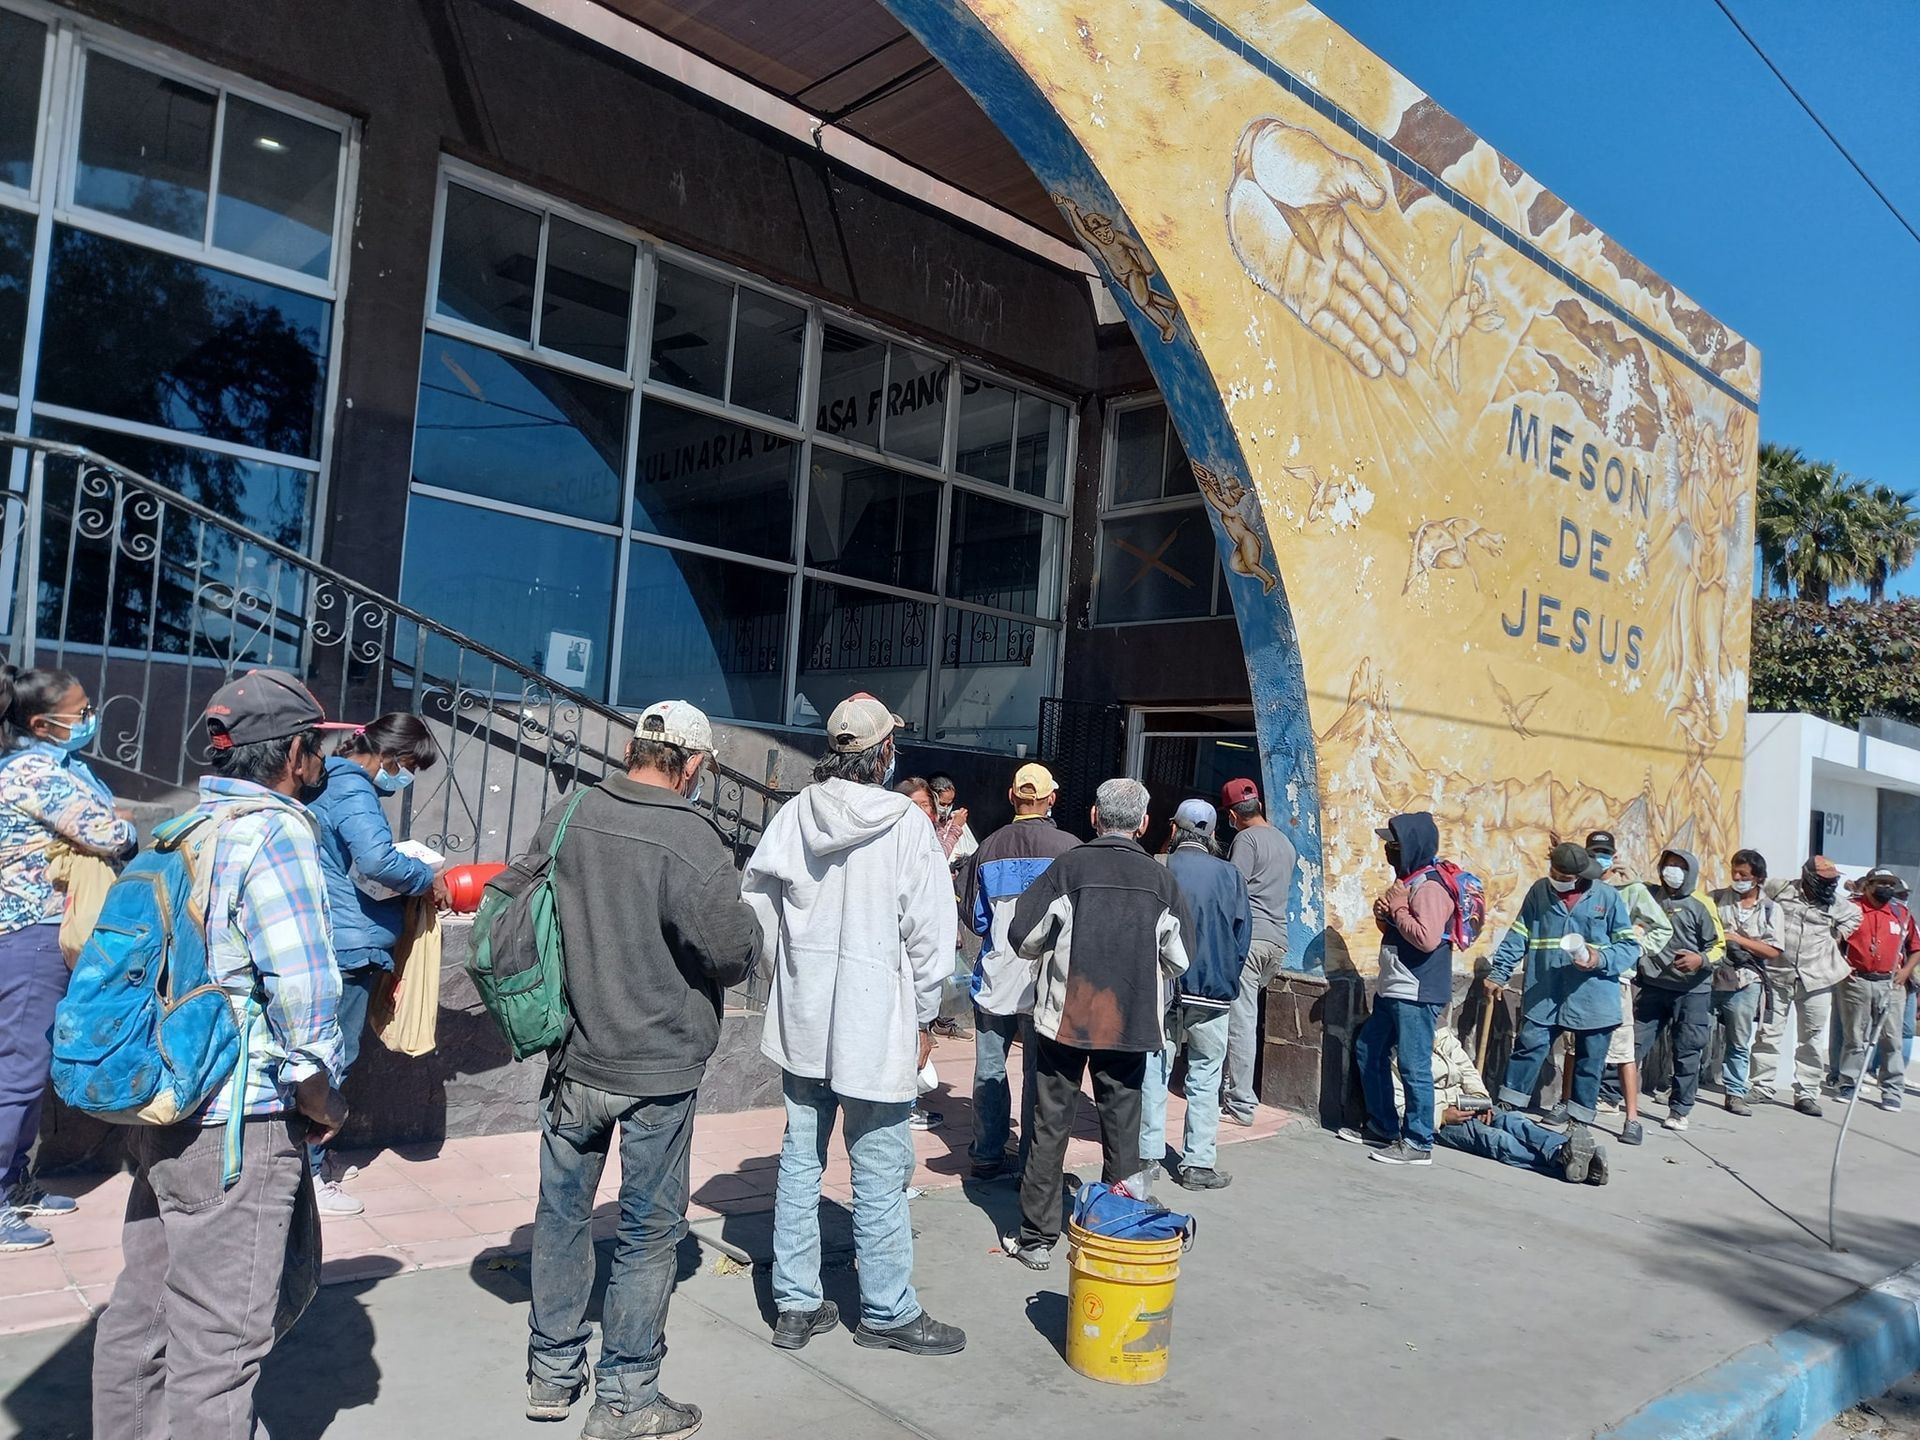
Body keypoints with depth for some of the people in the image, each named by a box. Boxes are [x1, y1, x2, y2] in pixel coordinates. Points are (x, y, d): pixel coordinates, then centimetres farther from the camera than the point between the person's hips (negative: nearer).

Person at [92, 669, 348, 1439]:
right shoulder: (277, 831, -16)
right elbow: (303, 988, -22)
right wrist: (319, 1096, -8)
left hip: (159, 1111, 9)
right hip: (239, 1121, -9)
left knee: (142, 1307, 21)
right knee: (219, 1336, 2)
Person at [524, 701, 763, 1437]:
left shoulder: (566, 817, -4)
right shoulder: (693, 843, -22)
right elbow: (736, 952, -19)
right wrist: (748, 927, 4)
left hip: (572, 1057, 6)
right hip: (659, 1066, -5)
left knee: (562, 1211, 19)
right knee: (649, 1229, 10)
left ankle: (552, 1372, 35)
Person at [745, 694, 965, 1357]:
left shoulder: (794, 814, -1)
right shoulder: (906, 824, -14)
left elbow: (757, 901, 5)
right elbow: (931, 931, -11)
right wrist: (924, 1019, 1)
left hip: (801, 1018, 5)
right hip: (875, 1027, -5)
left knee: (800, 1159, 16)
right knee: (880, 1175, 7)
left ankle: (796, 1304, 26)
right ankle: (887, 1313, 20)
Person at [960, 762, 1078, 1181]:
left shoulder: (988, 848, -2)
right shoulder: (1068, 848, -11)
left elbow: (973, 916, 6)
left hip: (994, 977, 3)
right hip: (1044, 979, -3)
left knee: (989, 1070, 12)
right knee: (1038, 1074, 6)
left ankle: (987, 1155, 20)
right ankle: (1031, 1163, 12)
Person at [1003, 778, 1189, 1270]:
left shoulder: (1069, 867, -8)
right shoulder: (1161, 879, -1)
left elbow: (1024, 937, -5)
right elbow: (1178, 961, 4)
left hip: (1065, 1018, -1)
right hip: (1132, 1024, 2)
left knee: (1051, 1126, 7)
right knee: (1123, 1127, 13)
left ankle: (1036, 1238, 13)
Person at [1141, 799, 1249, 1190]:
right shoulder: (1229, 875, -2)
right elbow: (1243, 935, 2)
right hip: (1212, 993, 0)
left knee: (1154, 1071, 9)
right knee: (1205, 1076, 7)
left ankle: (1148, 1154, 11)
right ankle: (1198, 1164, 9)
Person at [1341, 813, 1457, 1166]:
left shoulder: (1430, 887, -17)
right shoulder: (1406, 881, 15)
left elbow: (1427, 938, -28)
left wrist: (1397, 909, -17)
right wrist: (1384, 915, 4)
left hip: (1417, 994, -11)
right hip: (1392, 990, 11)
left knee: (1413, 1067, -4)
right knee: (1368, 1051, 17)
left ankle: (1417, 1144, 7)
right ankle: (1383, 1127, 29)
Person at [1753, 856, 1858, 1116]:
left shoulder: (1835, 902, 3)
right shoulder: (1778, 890, -4)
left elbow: (1855, 915, 25)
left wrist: (1839, 934, 11)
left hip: (1815, 980, 2)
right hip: (1776, 976, -2)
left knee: (1812, 1038, 6)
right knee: (1768, 1032, 3)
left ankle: (1807, 1094, 14)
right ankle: (1762, 1086, 13)